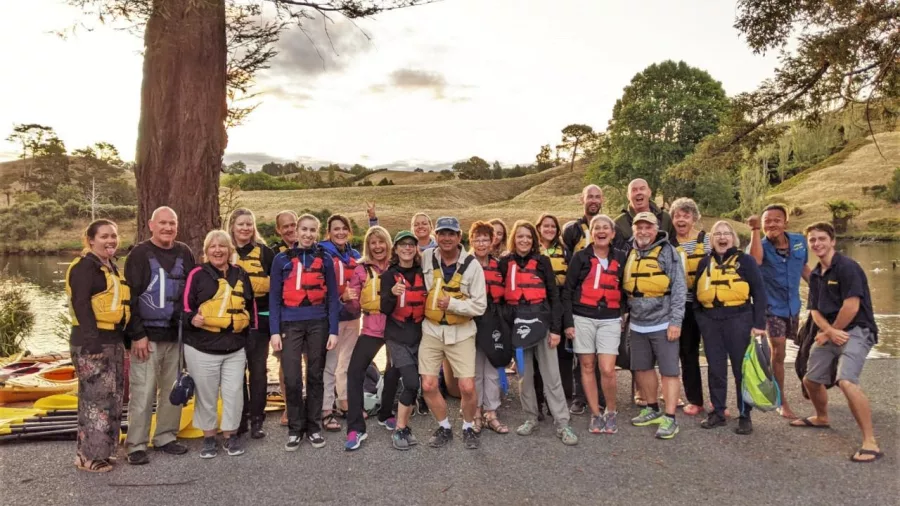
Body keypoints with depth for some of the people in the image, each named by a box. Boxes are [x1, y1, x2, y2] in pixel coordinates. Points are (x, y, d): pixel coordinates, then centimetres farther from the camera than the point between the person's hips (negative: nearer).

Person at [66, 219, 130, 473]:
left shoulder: (111, 267, 17)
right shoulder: (85, 266, -10)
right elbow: (81, 304, -19)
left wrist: (123, 339, 19)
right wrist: (92, 339, -25)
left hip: (113, 340, 9)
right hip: (92, 342, -9)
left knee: (112, 397, 14)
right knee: (96, 398, -4)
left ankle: (101, 449, 26)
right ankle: (88, 456, 7)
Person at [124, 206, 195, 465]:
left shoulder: (184, 253, 8)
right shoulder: (139, 254, -4)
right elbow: (129, 296, -8)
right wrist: (137, 334, -12)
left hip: (176, 335, 5)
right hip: (147, 336, -4)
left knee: (173, 390, 10)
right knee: (143, 393, -1)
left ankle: (166, 437, 23)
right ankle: (136, 445, 10)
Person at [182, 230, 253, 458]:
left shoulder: (241, 275, 9)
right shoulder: (197, 274, -3)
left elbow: (249, 307, 19)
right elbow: (186, 307, -4)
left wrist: (246, 335, 17)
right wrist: (192, 319, -24)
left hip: (235, 349, 3)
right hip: (202, 348, -3)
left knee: (234, 393, 7)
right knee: (206, 395, 8)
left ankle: (231, 435, 24)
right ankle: (208, 437, 25)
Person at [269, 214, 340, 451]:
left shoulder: (325, 259, 4)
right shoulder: (282, 259, 3)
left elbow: (332, 297, 4)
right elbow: (274, 297, 3)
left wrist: (333, 330, -3)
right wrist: (274, 331, -4)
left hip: (318, 324, 1)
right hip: (291, 324, -1)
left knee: (315, 376, 8)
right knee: (292, 379, -5)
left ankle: (313, 426, 21)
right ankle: (295, 428, 12)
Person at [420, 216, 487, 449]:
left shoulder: (472, 265, -10)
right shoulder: (426, 257, -4)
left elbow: (480, 306, -11)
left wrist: (452, 303, -22)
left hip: (461, 333, -2)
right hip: (431, 330, 2)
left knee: (467, 387, -6)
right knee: (428, 386, 0)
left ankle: (468, 428, 22)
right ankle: (444, 428, 23)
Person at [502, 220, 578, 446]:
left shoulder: (542, 261, 2)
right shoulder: (505, 263, 6)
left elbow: (554, 296, 1)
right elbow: (499, 295, 8)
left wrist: (556, 328, -6)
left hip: (541, 321, -1)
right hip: (517, 323, 2)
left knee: (551, 375, 0)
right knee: (524, 374, 9)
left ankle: (563, 424, 4)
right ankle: (531, 418, 23)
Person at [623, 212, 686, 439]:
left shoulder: (667, 252, -7)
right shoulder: (630, 253, 9)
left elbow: (679, 288, -10)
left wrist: (675, 321, -15)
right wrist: (624, 316, 12)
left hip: (662, 324, -6)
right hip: (637, 324, 6)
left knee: (668, 370, 0)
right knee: (642, 368, 14)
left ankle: (670, 418, 7)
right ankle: (653, 409, 30)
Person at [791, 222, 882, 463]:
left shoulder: (847, 267, -15)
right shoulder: (815, 275, 10)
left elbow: (851, 307, -21)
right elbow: (815, 310, 8)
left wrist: (829, 332, -10)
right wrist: (830, 332, -13)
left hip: (856, 331, -9)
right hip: (829, 333, 9)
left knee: (846, 381, -28)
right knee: (811, 379, 17)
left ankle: (871, 443, -19)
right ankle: (821, 418, 45)